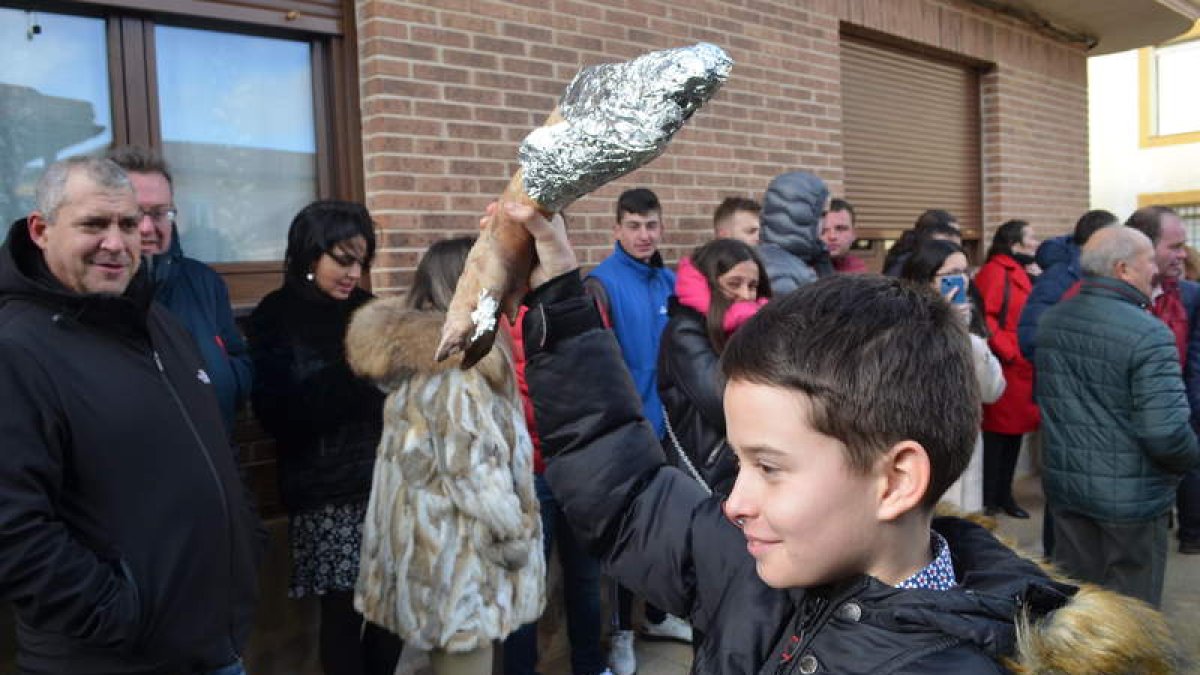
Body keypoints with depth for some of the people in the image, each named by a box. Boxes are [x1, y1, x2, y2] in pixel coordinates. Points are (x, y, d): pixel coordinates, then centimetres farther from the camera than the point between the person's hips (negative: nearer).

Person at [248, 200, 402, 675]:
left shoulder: (364, 308, 8)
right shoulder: (276, 317, -2)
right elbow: (279, 415, -12)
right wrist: (350, 375, -18)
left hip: (382, 481, 3)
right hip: (326, 493, -3)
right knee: (342, 613, 2)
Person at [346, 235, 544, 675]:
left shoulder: (412, 350, 8)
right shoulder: (455, 366, -20)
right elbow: (474, 468, -22)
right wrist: (514, 537, -12)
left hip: (425, 536, 9)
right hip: (456, 545, -9)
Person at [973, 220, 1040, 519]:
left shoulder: (1022, 275, 18)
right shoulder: (995, 272, -12)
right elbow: (984, 319, -21)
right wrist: (1009, 351, -19)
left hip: (1023, 370, 9)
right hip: (1005, 369, -9)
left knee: (1015, 435, 13)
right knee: (997, 436, -2)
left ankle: (1004, 496, 24)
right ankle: (988, 501, 7)